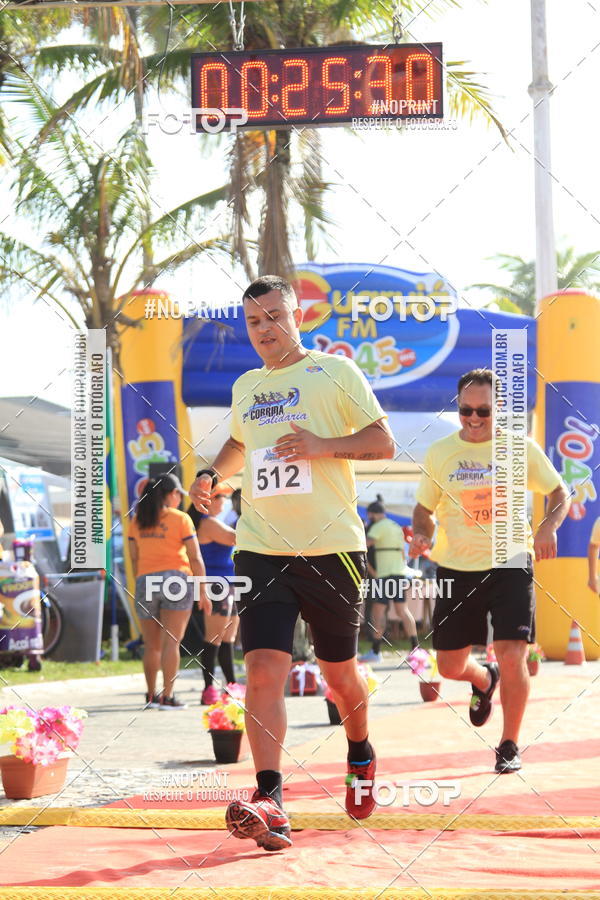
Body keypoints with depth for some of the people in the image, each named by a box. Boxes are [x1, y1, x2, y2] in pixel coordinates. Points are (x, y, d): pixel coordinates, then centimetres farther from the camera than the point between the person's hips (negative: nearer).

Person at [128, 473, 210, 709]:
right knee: (171, 642, -5)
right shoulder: (180, 519, -3)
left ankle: (151, 696, 19)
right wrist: (203, 591, 1)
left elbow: (134, 558, 10)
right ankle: (168, 696, -10)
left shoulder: (138, 521, 9)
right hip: (175, 578, -4)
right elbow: (195, 558, -4)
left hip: (145, 583, 4)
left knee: (152, 645, 13)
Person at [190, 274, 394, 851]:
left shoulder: (334, 371, 0)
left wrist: (323, 445, -18)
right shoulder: (245, 387, 15)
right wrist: (213, 474, 16)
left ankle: (360, 755, 42)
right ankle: (269, 802, -23)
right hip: (262, 549, 3)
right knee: (263, 669, -15)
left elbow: (383, 442, -4)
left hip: (331, 549, -3)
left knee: (339, 675, 10)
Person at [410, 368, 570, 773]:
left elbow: (560, 492, 7)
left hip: (510, 565, -2)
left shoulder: (521, 448, -4)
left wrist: (549, 526, -14)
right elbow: (425, 508, 11)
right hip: (457, 569, 2)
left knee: (512, 657, -14)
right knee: (451, 666, 6)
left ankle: (510, 746, 5)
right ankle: (485, 679, 44)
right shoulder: (439, 454, 0)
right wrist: (422, 535, -11)